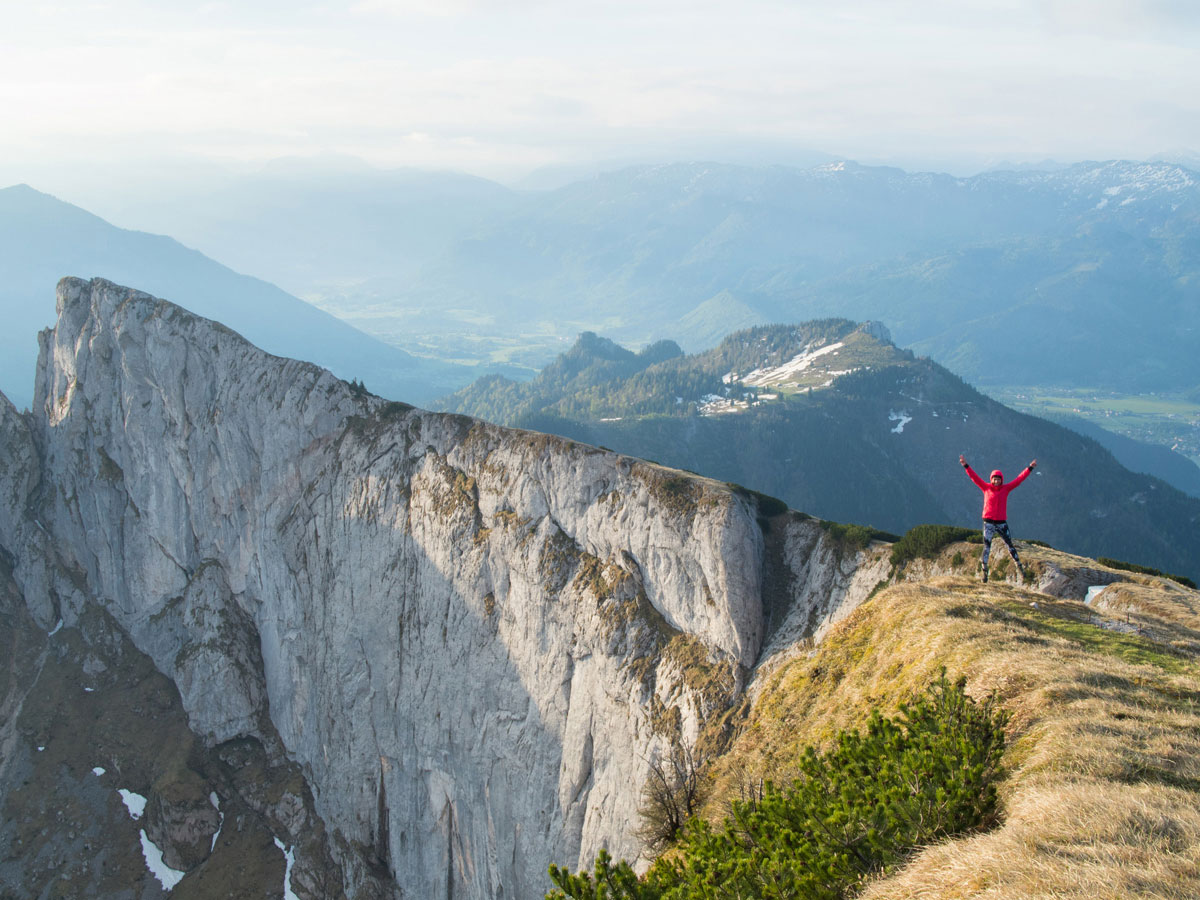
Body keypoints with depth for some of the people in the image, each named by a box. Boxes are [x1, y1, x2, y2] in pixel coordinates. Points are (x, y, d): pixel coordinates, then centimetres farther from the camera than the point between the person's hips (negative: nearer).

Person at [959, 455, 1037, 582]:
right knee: (986, 547, -1)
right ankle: (984, 571, 4)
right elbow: (974, 477, -5)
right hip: (988, 522, -1)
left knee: (1009, 545, 8)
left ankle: (1019, 567, 20)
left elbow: (1019, 479, 6)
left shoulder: (1006, 489, 4)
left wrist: (1030, 468, 5)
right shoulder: (986, 488, 0)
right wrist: (966, 466, -14)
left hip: (1002, 522, 1)